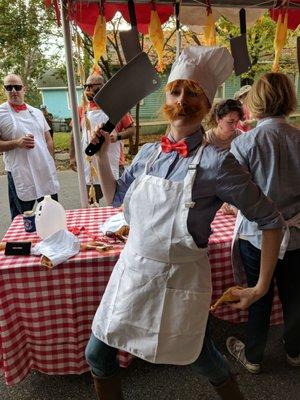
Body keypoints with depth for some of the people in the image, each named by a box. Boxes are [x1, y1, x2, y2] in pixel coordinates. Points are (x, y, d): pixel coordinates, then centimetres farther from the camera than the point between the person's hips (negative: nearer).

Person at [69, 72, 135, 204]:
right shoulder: (82, 109, 7)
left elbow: (132, 129, 0)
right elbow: (74, 133, 12)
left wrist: (117, 136, -19)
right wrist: (72, 157, 6)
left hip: (112, 163, -2)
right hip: (89, 162, 3)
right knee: (91, 204, 11)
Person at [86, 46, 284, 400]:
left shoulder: (216, 162, -17)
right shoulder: (149, 153, 0)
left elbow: (270, 221, -11)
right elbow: (115, 197, 15)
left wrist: (261, 287, -9)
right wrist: (101, 155, 3)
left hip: (180, 281, -4)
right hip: (132, 271, 5)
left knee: (201, 359, 20)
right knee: (97, 354, 16)